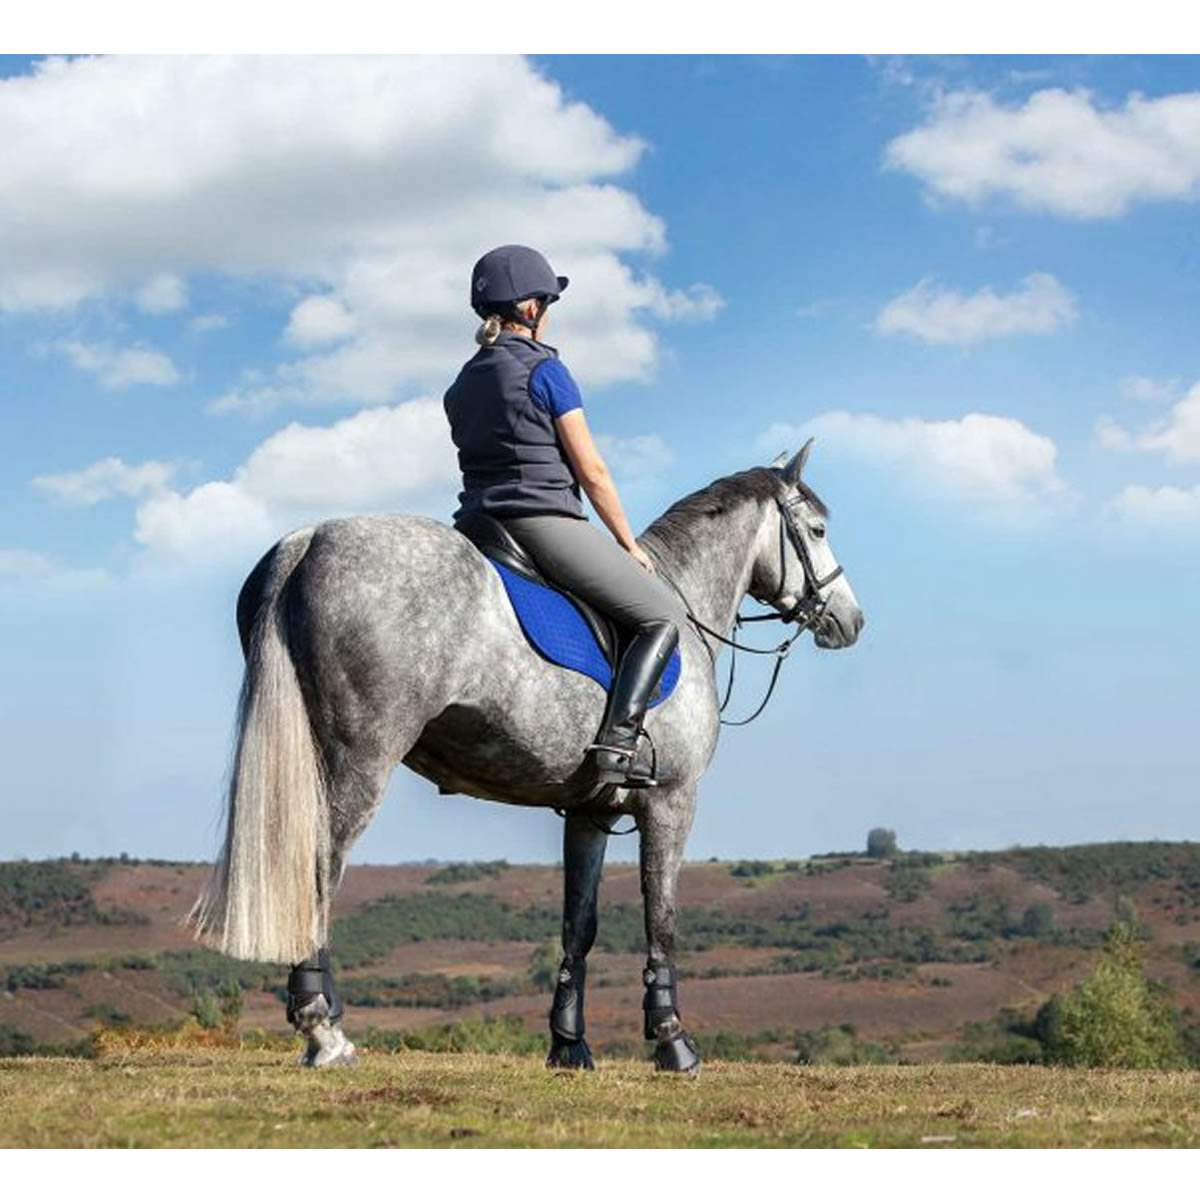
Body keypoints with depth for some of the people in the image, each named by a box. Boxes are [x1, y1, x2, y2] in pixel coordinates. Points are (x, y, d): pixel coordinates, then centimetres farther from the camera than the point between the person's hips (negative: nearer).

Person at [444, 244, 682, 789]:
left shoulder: (462, 383, 16)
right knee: (663, 617, 1)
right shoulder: (544, 369, -6)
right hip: (545, 521, -8)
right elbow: (591, 470, -7)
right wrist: (629, 543, 4)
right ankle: (618, 741, -16)